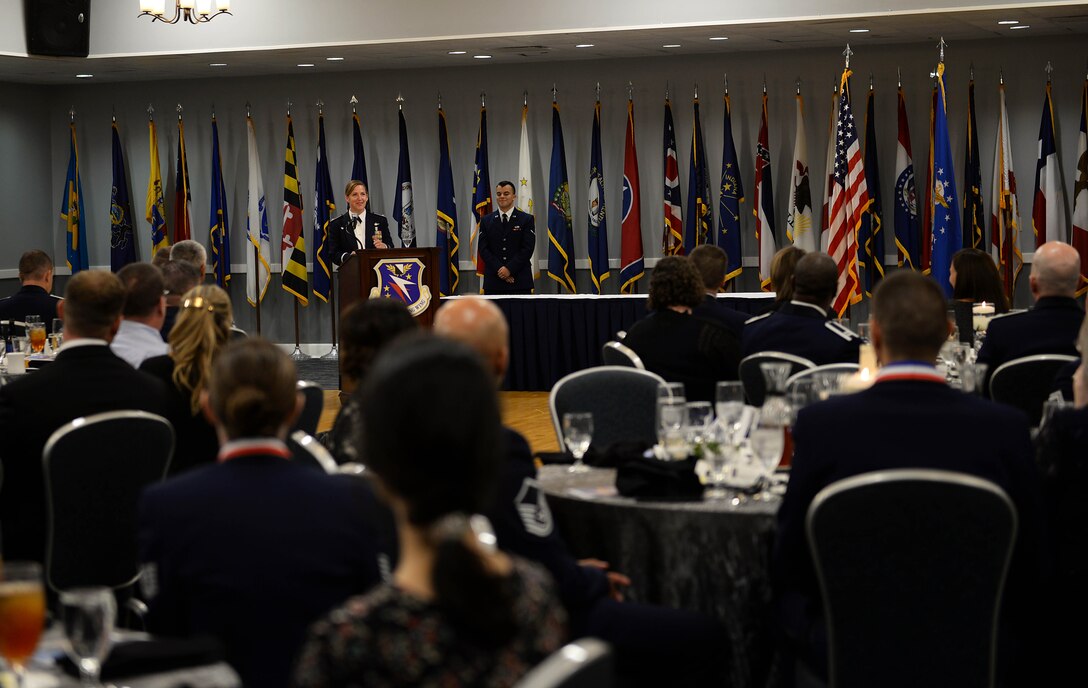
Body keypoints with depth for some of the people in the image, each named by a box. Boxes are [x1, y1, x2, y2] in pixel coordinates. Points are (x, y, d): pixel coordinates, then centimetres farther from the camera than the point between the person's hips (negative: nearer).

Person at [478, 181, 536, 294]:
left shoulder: (526, 220, 4)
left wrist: (510, 268, -13)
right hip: (493, 281, 2)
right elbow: (483, 249, 3)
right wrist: (499, 269, -11)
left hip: (520, 281, -2)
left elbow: (528, 248, -4)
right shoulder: (486, 221, 10)